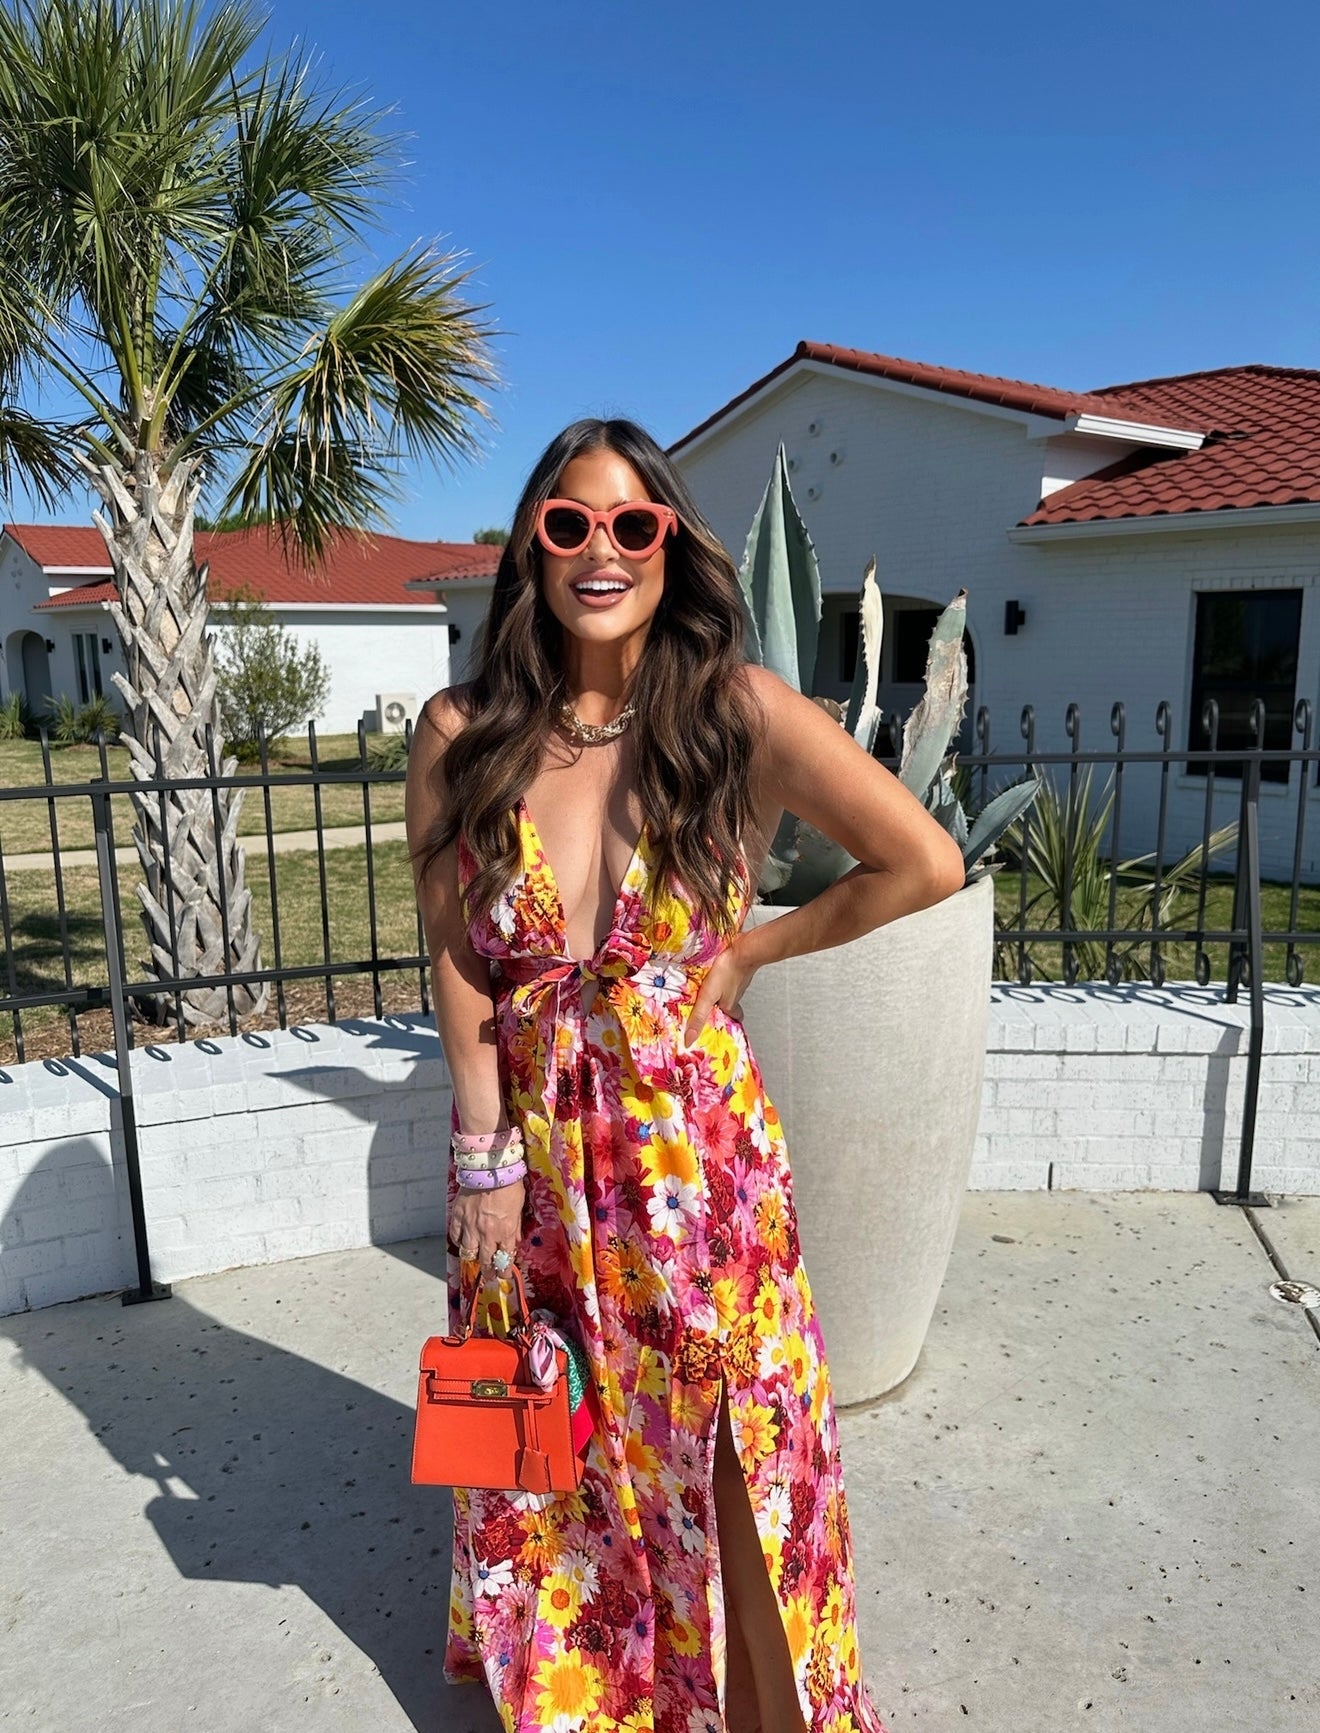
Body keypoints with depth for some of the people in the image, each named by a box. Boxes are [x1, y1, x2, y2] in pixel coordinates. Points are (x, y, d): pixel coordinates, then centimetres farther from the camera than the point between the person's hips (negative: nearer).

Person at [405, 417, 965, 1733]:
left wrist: (750, 952, -5)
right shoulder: (462, 734, -7)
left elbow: (927, 865, -8)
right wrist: (486, 1152, -5)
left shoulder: (740, 713, -13)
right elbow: (457, 956, -3)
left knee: (711, 1441, 15)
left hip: (693, 1146, -2)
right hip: (527, 1143, 2)